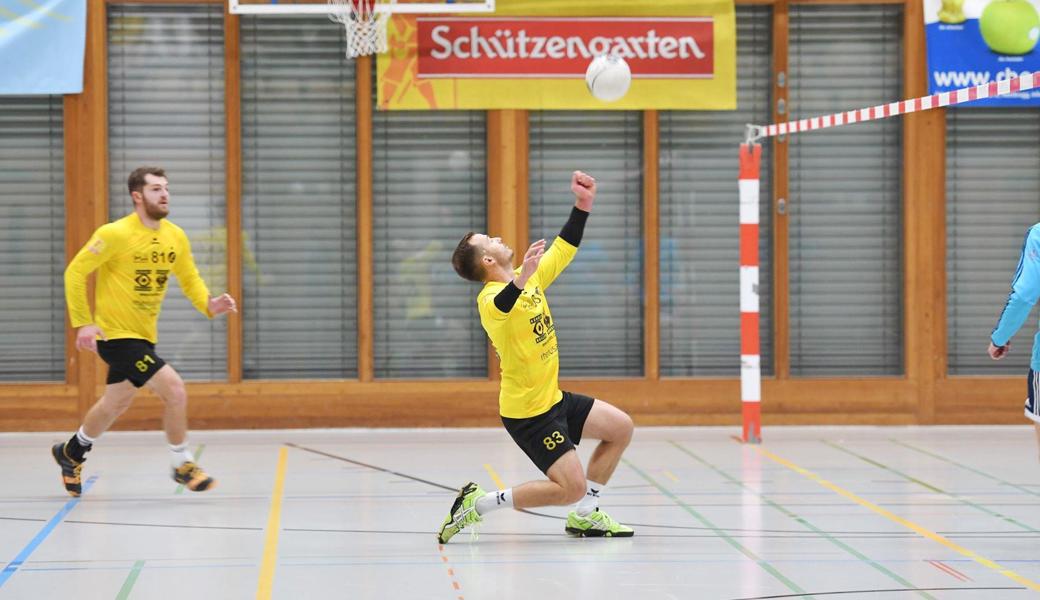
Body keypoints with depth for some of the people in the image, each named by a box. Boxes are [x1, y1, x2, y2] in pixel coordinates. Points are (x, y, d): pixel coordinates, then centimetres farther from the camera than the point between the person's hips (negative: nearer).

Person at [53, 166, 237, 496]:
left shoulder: (175, 237, 1)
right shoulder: (116, 234, -18)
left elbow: (190, 279, 11)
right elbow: (75, 271, -14)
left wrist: (209, 304, -11)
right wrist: (83, 323, -20)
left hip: (143, 334, 8)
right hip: (116, 333, -8)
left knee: (117, 401, 23)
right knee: (174, 389, -17)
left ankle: (71, 452, 46)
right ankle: (182, 464, 1)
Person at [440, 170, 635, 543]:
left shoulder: (531, 279, 5)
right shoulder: (491, 299, -23)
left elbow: (564, 250, 18)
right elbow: (499, 307, -48)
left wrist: (582, 205, 10)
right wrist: (519, 280, -66)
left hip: (551, 398, 9)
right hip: (527, 412, -9)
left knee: (620, 429, 11)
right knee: (572, 488, -14)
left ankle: (584, 517, 17)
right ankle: (478, 504, -4)